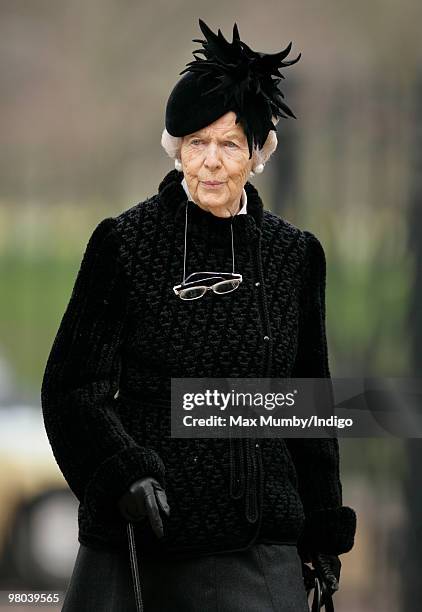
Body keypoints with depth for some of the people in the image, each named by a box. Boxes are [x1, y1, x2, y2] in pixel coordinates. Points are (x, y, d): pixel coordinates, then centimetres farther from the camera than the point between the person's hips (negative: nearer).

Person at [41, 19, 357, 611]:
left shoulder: (295, 256, 8)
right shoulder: (124, 243, -1)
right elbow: (74, 388, -4)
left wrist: (324, 529, 14)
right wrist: (123, 473, -20)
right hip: (136, 539, -2)